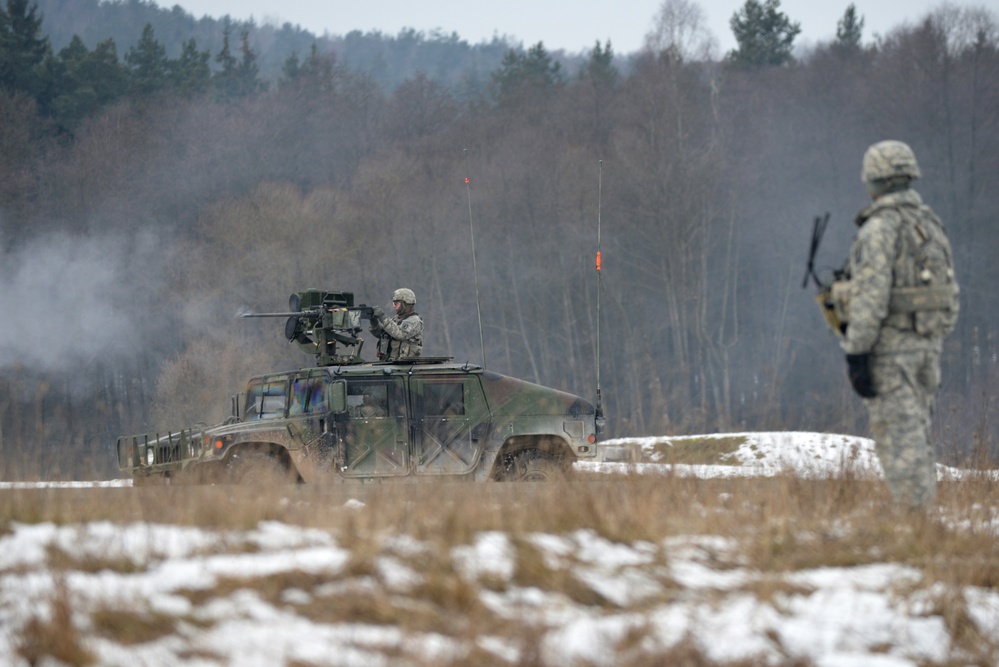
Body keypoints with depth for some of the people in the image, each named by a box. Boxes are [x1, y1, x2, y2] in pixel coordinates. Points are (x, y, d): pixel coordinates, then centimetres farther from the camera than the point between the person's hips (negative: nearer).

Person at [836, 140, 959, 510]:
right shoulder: (931, 225, 12)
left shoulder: (880, 228, -14)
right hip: (928, 343, 8)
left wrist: (856, 352, -19)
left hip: (889, 344, -8)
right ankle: (925, 507, 13)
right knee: (915, 432, 13)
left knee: (897, 435, -6)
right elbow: (944, 289, 15)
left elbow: (872, 295, -20)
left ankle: (912, 512, -9)